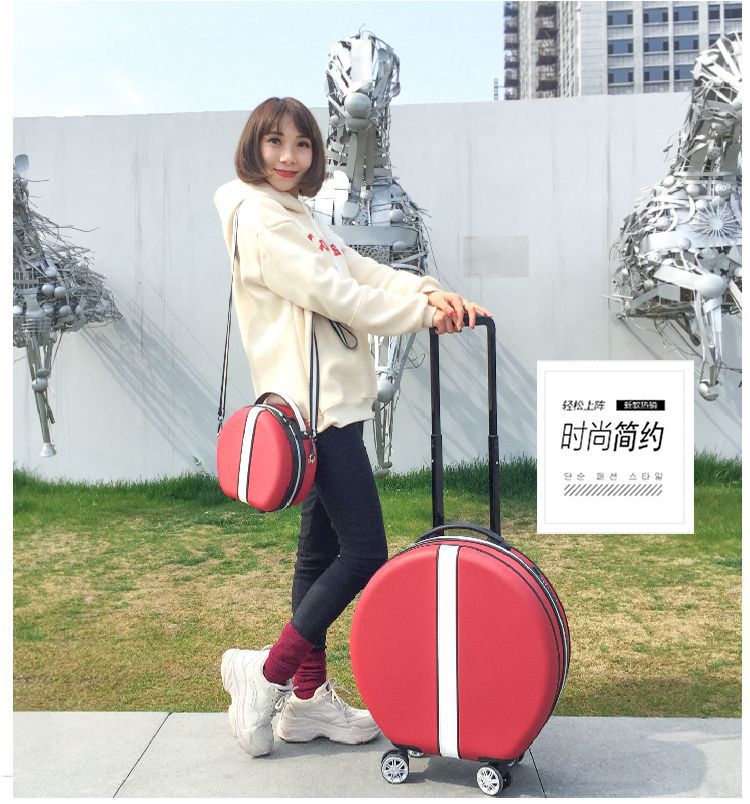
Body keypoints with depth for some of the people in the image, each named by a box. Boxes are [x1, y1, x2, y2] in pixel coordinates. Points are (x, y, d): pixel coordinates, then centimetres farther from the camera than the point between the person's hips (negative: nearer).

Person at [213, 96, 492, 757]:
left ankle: (309, 699, 21)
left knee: (324, 548, 11)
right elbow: (331, 293, -15)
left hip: (335, 401, 10)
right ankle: (267, 674, 5)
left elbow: (362, 272, 10)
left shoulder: (297, 218, 23)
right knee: (365, 552, -8)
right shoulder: (257, 217, -6)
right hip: (316, 401, -10)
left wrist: (431, 290, -8)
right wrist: (423, 314, -10)